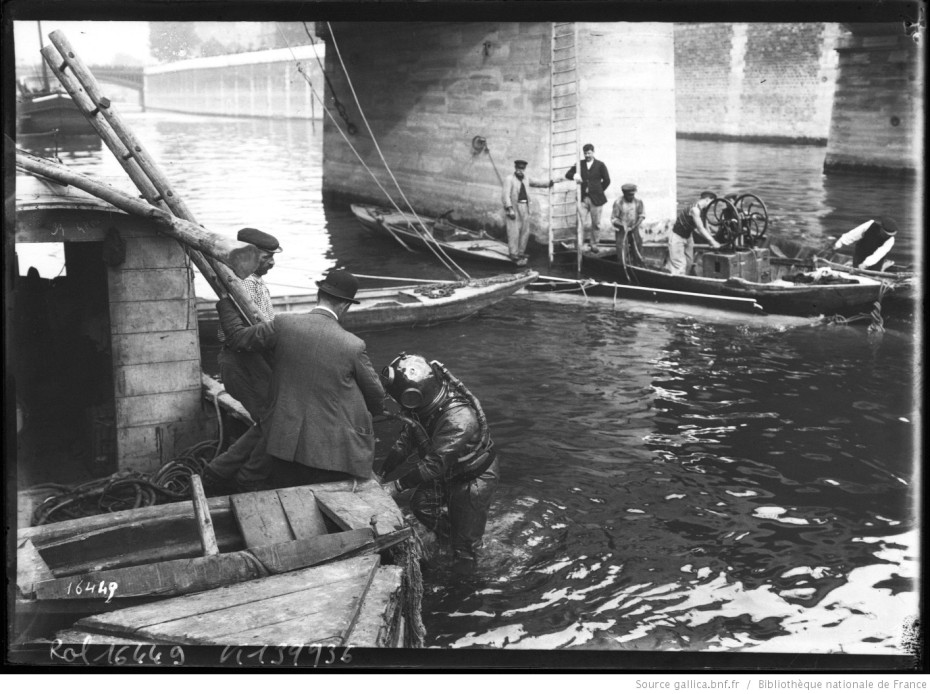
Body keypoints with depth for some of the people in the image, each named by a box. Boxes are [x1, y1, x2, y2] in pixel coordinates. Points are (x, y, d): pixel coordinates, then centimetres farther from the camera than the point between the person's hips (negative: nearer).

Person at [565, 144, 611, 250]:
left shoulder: (600, 165, 4)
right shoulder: (580, 164, 9)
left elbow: (607, 180, 5)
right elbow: (568, 174, 5)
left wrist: (598, 191, 4)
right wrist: (574, 175, -16)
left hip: (596, 199, -1)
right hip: (583, 198, 1)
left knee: (596, 224, 4)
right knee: (579, 222, -11)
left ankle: (594, 245, 15)